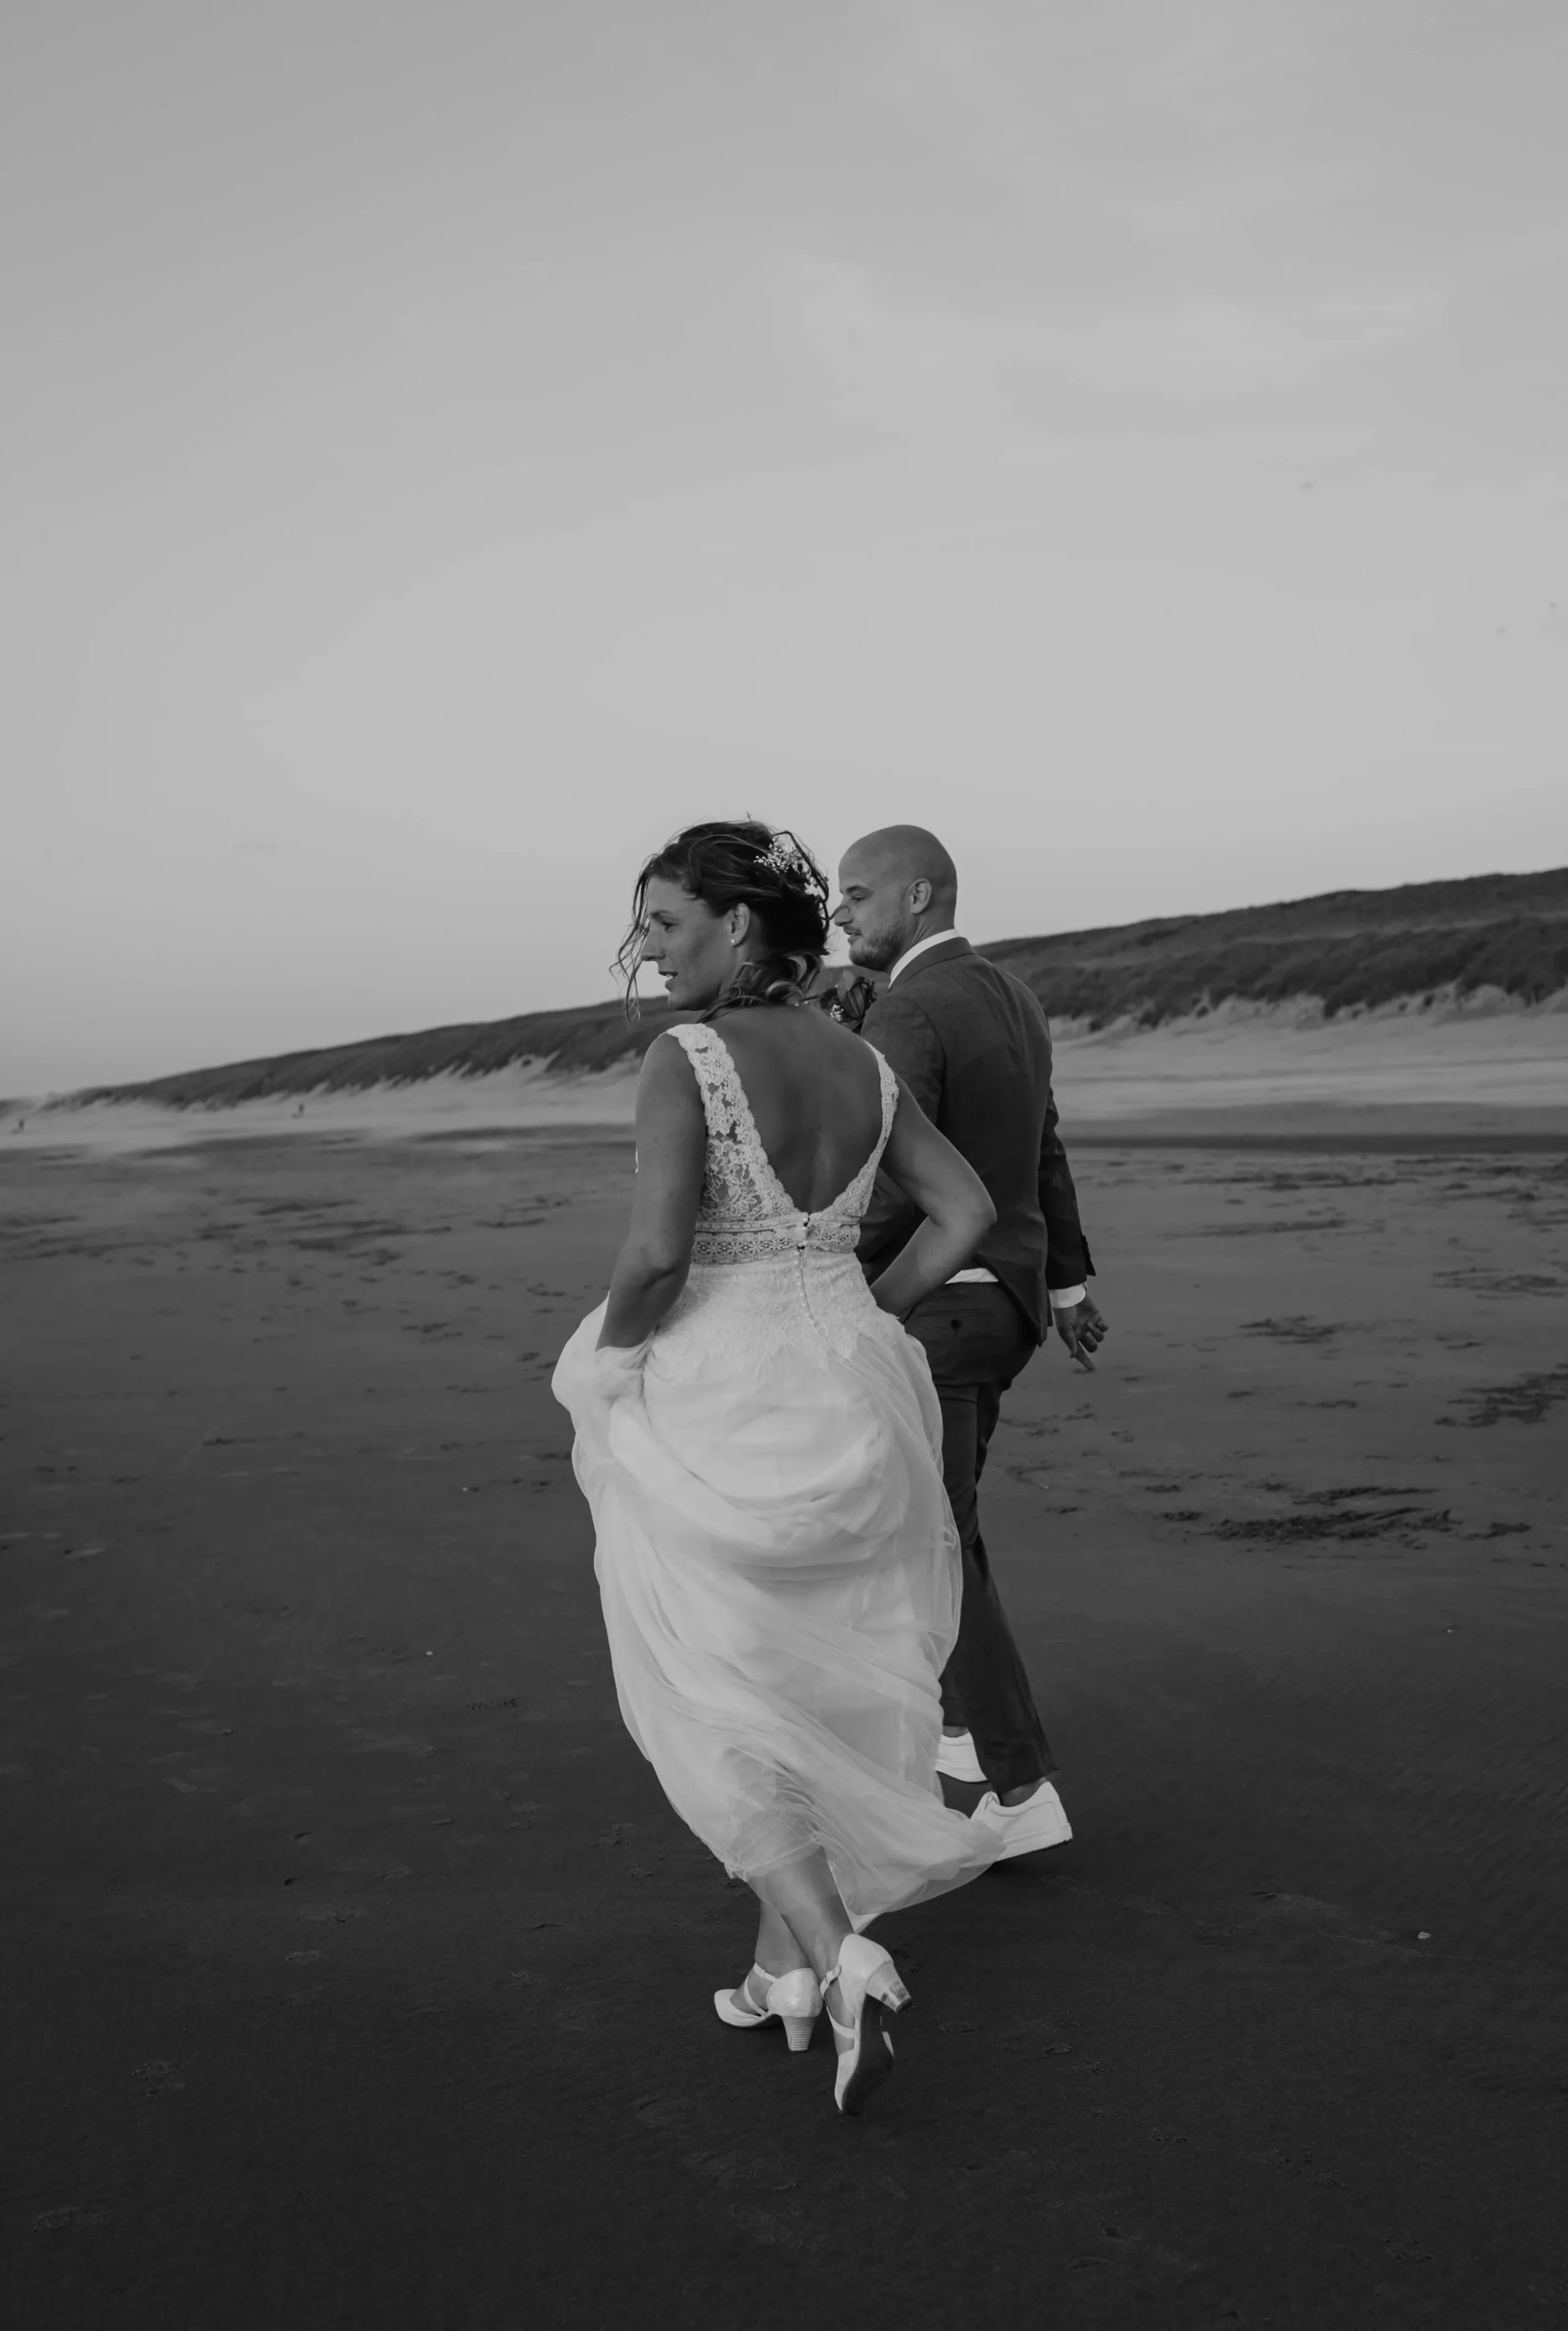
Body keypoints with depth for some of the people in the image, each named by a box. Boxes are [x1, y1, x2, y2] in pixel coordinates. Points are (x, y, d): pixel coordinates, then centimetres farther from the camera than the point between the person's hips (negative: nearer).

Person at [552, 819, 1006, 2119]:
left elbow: (658, 1251, -23)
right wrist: (853, 1325, 12)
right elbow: (966, 1213, 6)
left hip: (713, 1403, -6)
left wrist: (608, 1357, -5)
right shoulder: (861, 1065, 6)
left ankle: (844, 1960, -5)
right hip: (848, 1393, 6)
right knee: (812, 1689, 19)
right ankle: (785, 1968, 28)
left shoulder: (685, 1060, -14)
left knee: (713, 1709, 9)